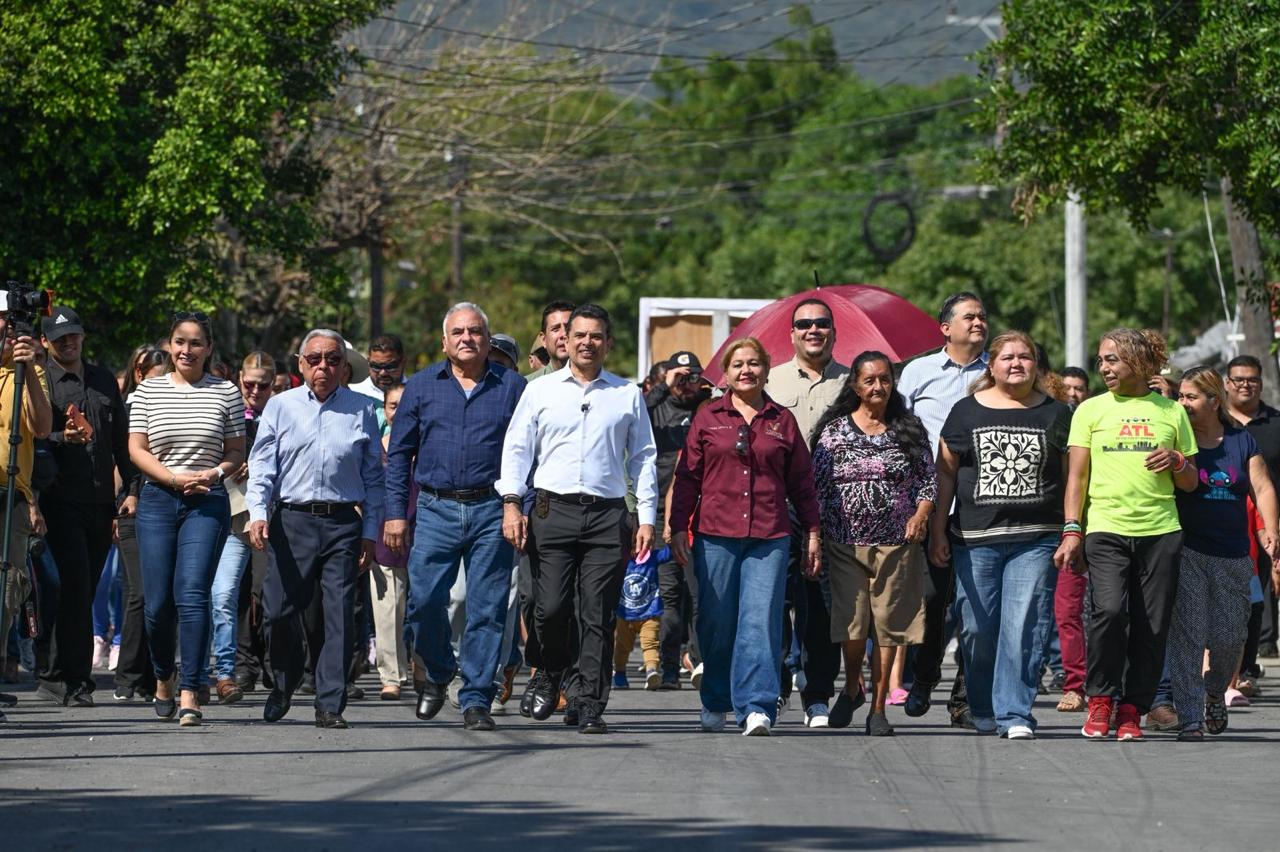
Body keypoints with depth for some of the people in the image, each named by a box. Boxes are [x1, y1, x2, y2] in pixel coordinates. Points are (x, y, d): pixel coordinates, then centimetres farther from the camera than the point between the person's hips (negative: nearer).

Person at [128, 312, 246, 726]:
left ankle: (190, 693, -14)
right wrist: (176, 478, -11)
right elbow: (137, 449, 4)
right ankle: (163, 677, 26)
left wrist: (216, 473, -12)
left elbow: (237, 451, 9)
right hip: (157, 501, 2)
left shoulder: (226, 392, 6)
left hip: (207, 503, -1)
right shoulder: (148, 391, 7)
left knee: (192, 595, -14)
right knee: (158, 601, 1)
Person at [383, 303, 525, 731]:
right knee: (424, 600, -7)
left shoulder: (512, 386, 7)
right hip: (437, 510, 1)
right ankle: (438, 673, 19)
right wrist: (396, 512, 3)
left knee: (487, 609, -2)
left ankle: (476, 699, 4)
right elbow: (399, 453, 10)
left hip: (492, 513, -1)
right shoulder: (422, 386, 10)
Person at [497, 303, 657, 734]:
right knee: (551, 609, -8)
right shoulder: (540, 391, 12)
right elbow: (517, 448, 9)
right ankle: (552, 673, 19)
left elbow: (643, 457, 13)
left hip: (608, 516, 0)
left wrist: (647, 518, 6)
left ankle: (588, 703, 0)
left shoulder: (628, 395, 13)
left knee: (597, 615, -4)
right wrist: (511, 503, -4)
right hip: (553, 510, 0)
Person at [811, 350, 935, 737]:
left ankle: (878, 708, 9)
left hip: (896, 542, 1)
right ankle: (851, 688, 19)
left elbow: (928, 479, 10)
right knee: (851, 620, -8)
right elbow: (817, 484, 5)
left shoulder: (909, 429, 9)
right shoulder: (835, 429, 6)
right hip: (845, 542, -1)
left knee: (888, 624, 0)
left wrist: (921, 514, -7)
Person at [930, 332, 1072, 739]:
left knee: (1023, 628, -10)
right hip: (975, 538, 1)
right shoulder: (967, 412, 9)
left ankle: (1015, 714, -8)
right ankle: (983, 711, 20)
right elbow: (945, 474, 10)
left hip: (1035, 540, -1)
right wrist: (938, 532, 5)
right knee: (977, 629, 3)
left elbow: (1071, 477, 9)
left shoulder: (1056, 414, 9)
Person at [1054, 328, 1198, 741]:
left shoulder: (1171, 411, 12)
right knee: (1109, 609, -22)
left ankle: (1132, 710, 8)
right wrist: (1071, 531, -4)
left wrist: (1177, 462, -4)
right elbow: (1077, 476, 7)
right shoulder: (1091, 410, 10)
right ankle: (1100, 699, -4)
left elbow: (1190, 483, 18)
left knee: (1152, 626, -3)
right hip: (1105, 529, -2)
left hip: (1160, 532, 2)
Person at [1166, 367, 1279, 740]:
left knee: (1229, 636, 4)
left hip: (1232, 555, 2)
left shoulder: (1241, 440, 9)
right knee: (1186, 635, -11)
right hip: (1186, 552, -2)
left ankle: (1215, 692, 34)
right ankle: (1190, 719, -9)